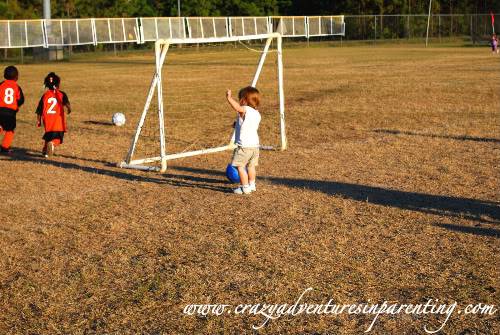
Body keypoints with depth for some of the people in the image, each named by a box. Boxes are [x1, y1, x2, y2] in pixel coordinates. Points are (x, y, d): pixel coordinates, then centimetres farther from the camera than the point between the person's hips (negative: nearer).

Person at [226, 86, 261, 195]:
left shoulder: (244, 110, -15)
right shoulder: (257, 114, 11)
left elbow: (237, 107, -37)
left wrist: (229, 98, -29)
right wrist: (238, 125, 28)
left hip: (244, 145, -9)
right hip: (255, 145, 9)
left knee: (240, 166, -1)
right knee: (251, 166, 20)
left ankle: (245, 187, 0)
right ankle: (252, 185, 27)